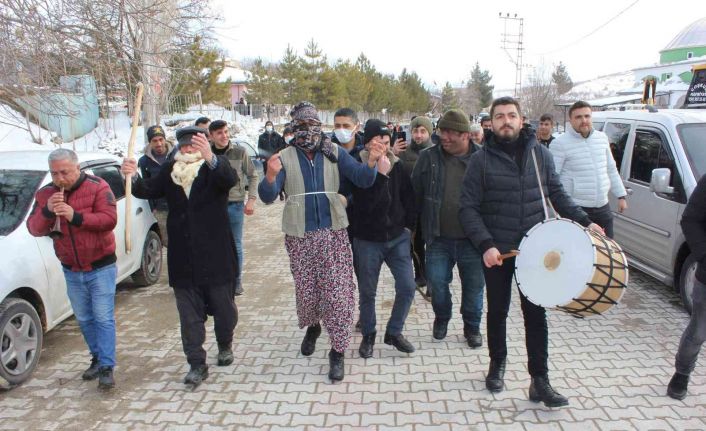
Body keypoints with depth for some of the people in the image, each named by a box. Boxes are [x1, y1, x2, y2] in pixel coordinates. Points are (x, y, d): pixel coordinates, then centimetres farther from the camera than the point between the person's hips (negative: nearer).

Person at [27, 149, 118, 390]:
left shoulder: (97, 187, -11)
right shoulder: (44, 194, 3)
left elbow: (110, 219, -20)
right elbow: (34, 229, -1)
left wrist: (76, 216, -29)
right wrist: (47, 211, -20)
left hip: (100, 267, -5)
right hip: (71, 270, 5)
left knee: (104, 318, -3)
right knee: (84, 319, 14)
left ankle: (107, 367, 1)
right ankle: (97, 358, 29)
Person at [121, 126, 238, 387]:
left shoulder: (214, 168, -5)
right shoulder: (170, 171, 8)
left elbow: (231, 179, -27)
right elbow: (148, 190, -3)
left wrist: (210, 157, -47)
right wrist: (132, 177, -25)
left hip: (215, 256, -3)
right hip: (183, 258, 3)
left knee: (223, 307, 12)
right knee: (190, 315, 6)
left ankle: (225, 345, 38)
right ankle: (197, 365, 15)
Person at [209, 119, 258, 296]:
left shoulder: (239, 152, -4)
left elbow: (252, 176, 2)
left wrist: (251, 199, -6)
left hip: (235, 205, -1)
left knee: (235, 245, 9)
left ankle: (236, 282, 22)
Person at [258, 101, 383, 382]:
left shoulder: (334, 153, 1)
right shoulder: (285, 158, -1)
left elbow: (362, 179, -7)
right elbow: (267, 196, -10)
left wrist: (372, 162, -28)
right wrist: (271, 177, -32)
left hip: (333, 233, 0)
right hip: (300, 237, 1)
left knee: (337, 292, -3)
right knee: (305, 291, 13)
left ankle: (337, 351, 10)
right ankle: (312, 327, 44)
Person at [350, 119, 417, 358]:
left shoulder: (398, 166, 0)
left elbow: (408, 197, 11)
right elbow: (365, 204, -24)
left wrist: (409, 225, 6)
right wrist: (381, 174, -27)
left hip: (398, 237, 3)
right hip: (368, 240, -3)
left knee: (407, 287, 0)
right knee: (367, 293, 8)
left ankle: (394, 332, 21)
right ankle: (368, 335, 30)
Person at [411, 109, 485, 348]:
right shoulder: (428, 157, 0)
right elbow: (415, 194, 5)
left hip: (472, 239, -1)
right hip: (439, 239, 1)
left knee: (473, 286, 11)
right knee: (437, 283, 6)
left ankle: (472, 327, 33)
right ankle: (441, 318, 35)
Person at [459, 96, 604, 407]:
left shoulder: (540, 154, 4)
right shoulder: (481, 160, -5)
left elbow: (557, 193, 12)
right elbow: (469, 208, -8)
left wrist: (584, 221, 2)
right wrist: (485, 245, -18)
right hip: (496, 251, -2)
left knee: (535, 314, 5)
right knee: (497, 311, 13)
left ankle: (539, 381, 14)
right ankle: (497, 364, 34)